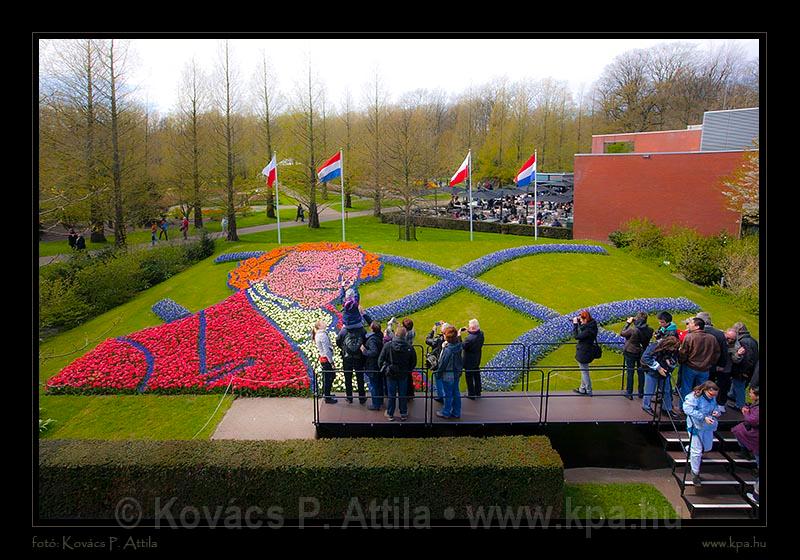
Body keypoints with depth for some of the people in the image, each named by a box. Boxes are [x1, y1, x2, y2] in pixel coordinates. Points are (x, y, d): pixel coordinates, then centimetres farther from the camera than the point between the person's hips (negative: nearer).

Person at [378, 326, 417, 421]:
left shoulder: (388, 346, -18)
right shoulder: (409, 347, -14)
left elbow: (380, 360, -11)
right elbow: (413, 362, -2)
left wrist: (384, 369, 6)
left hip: (391, 374, -1)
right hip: (404, 375, 1)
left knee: (391, 394, 13)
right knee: (403, 394, 14)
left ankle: (390, 414, 26)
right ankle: (403, 414, 25)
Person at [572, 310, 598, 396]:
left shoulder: (589, 330, -28)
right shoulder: (590, 324, 0)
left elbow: (577, 336, -25)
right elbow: (582, 332, 14)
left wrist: (575, 324, -19)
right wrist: (578, 323, 0)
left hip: (584, 353, -10)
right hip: (585, 351, 10)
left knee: (585, 372, 4)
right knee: (584, 371, 22)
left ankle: (589, 392, 16)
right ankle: (582, 389, 35)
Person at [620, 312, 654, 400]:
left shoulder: (633, 329, -28)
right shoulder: (649, 330, -12)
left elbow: (622, 333, -11)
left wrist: (628, 323, -6)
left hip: (630, 352, -4)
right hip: (642, 353, 4)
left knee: (630, 372, 7)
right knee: (641, 372, 17)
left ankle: (629, 393, 14)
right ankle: (641, 392, 27)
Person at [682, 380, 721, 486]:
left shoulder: (713, 398, -3)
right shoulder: (694, 397, -26)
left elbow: (714, 406, 14)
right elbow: (688, 409, -32)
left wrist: (716, 412, -10)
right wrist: (703, 417, -35)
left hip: (708, 426, 7)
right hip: (696, 426, -7)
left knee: (707, 447, 23)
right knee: (697, 451, -3)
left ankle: (690, 449, 55)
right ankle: (695, 473, 15)